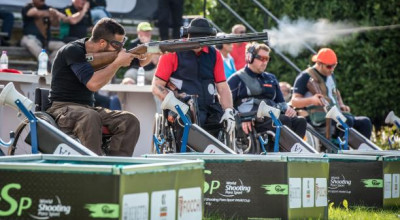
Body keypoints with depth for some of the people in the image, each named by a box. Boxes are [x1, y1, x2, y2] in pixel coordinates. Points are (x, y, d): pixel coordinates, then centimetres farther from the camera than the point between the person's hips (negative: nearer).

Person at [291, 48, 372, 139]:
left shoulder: (331, 76, 21)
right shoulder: (305, 77, -2)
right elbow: (294, 101, -9)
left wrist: (341, 105, 13)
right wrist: (311, 100, -29)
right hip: (318, 117, -8)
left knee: (365, 122, -9)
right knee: (347, 120, -33)